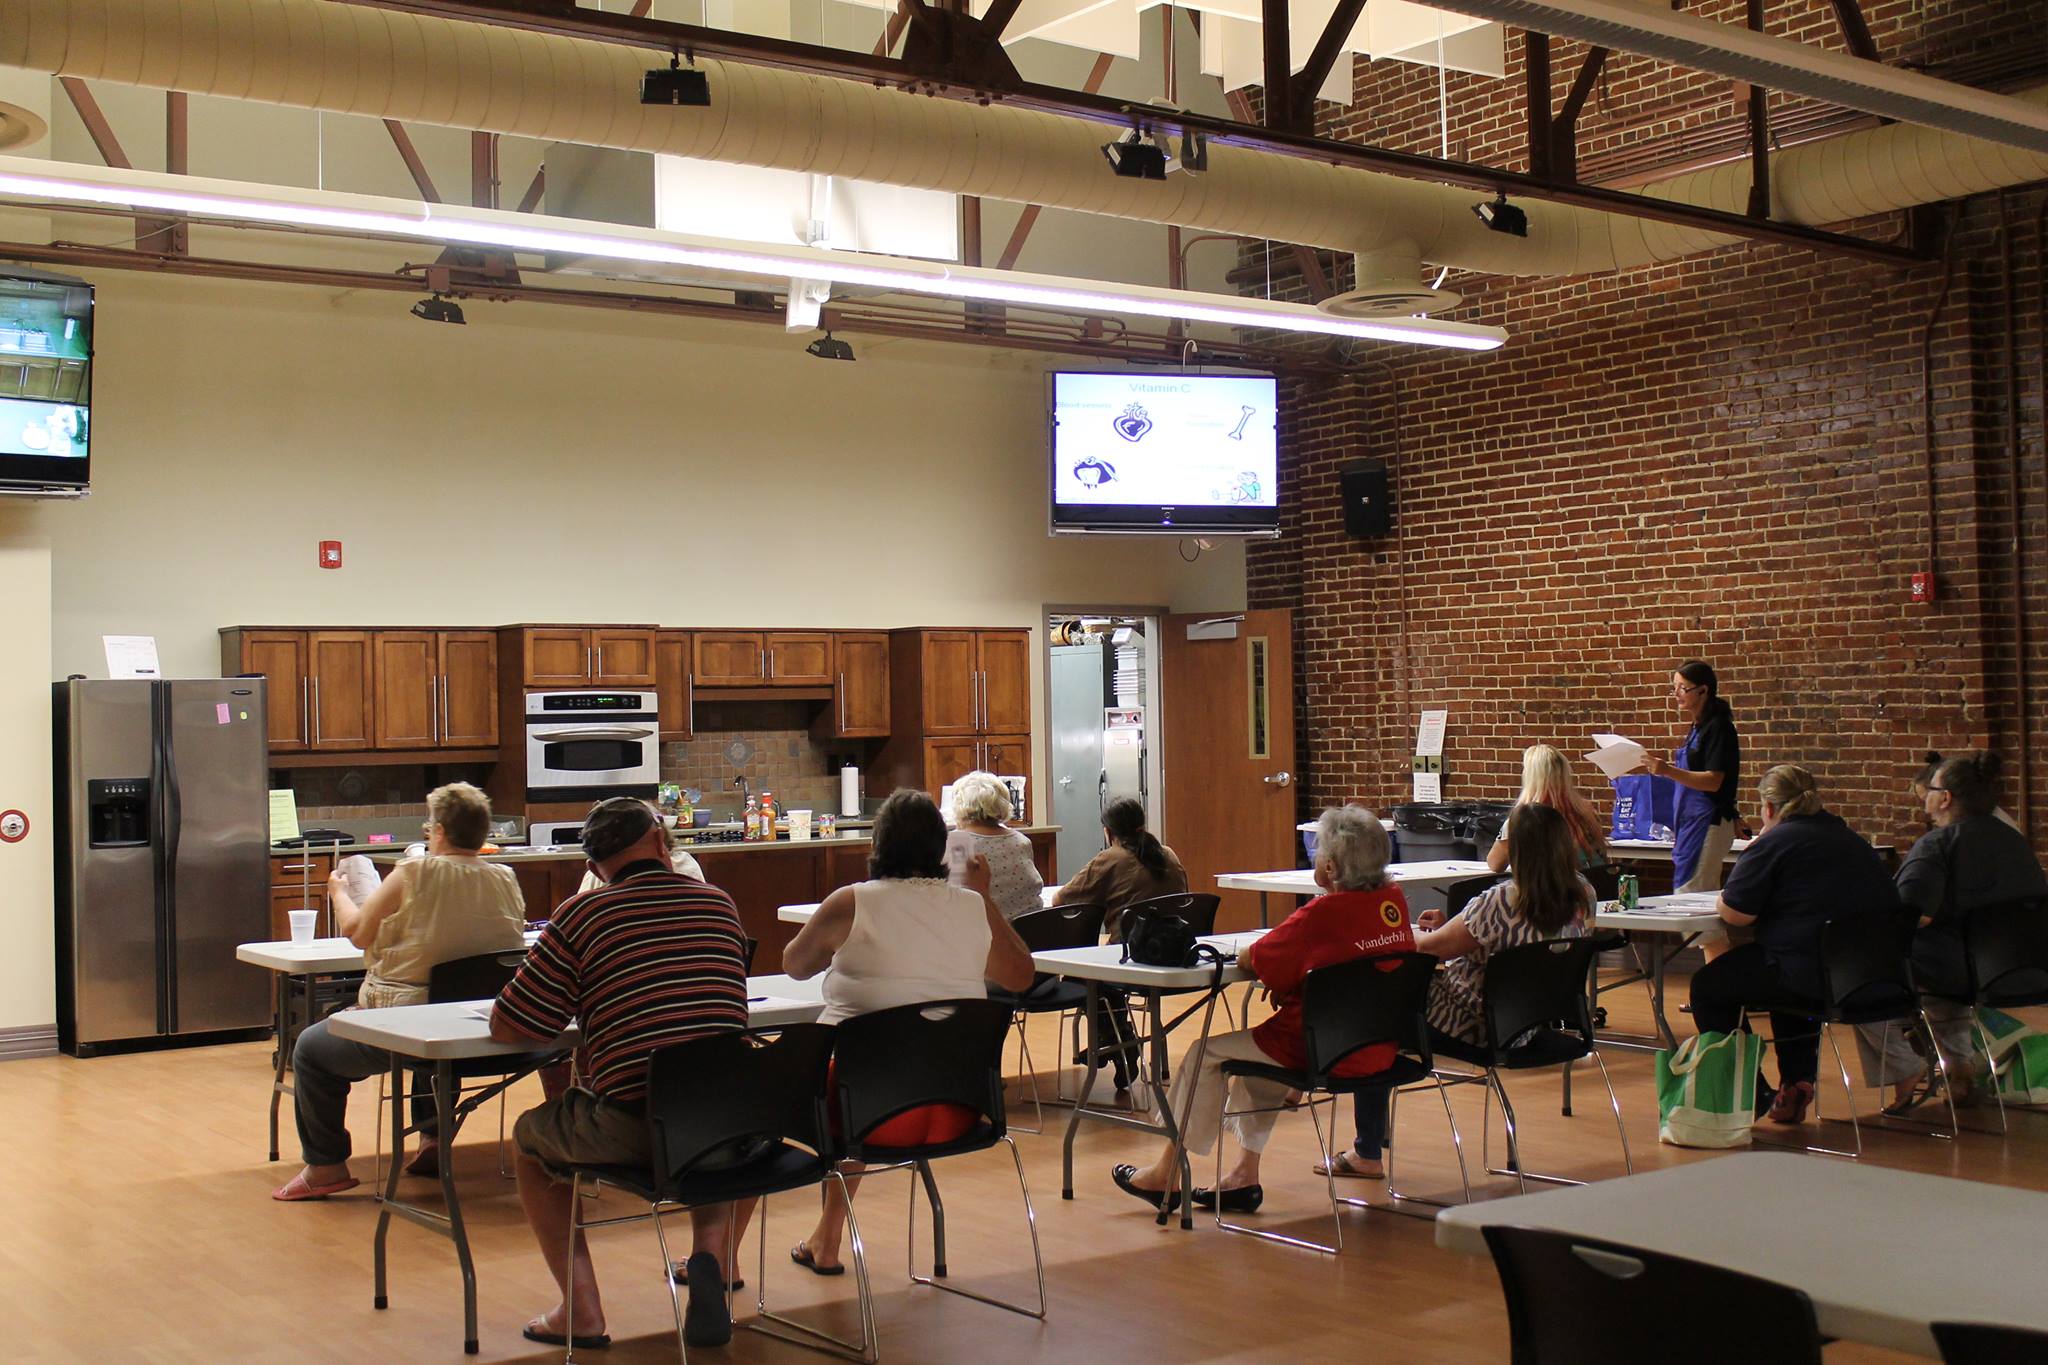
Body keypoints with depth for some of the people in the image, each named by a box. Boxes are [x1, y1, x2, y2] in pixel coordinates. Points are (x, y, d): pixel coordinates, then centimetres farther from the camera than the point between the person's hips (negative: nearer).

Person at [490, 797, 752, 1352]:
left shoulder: (583, 914, 0)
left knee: (530, 1134, 26)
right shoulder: (719, 904, 11)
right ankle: (713, 1254, 18)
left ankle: (582, 1309, 16)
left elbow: (508, 1027, 2)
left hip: (632, 1130, -3)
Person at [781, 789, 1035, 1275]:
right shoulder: (974, 907, 3)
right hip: (956, 1113, 4)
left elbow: (794, 963, 11)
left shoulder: (850, 903, -5)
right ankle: (827, 1237, 42)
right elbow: (1019, 975, 19)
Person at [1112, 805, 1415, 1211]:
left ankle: (1167, 1172, 25)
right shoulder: (1394, 900, -1)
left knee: (1207, 1053, 11)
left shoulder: (1323, 913, -23)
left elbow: (1251, 961, -16)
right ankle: (1245, 1174, 32)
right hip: (1380, 1051, 8)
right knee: (1258, 1049, 30)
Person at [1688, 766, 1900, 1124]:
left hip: (1814, 976, -8)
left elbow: (1735, 912, -10)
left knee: (1708, 985, 12)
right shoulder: (1851, 839, 16)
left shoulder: (1775, 842, -8)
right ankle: (1797, 1084, 30)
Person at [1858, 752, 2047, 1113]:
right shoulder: (2014, 839, 8)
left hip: (1953, 971, -8)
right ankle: (1962, 1067, 33)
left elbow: (1913, 916, -25)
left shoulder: (1937, 844, -16)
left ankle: (1907, 1072, 4)